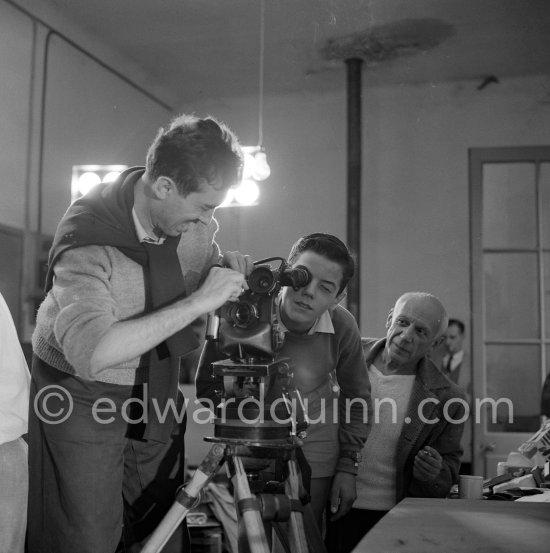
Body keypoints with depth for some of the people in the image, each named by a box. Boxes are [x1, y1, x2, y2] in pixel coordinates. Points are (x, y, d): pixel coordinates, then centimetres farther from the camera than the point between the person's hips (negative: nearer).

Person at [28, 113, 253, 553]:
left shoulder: (198, 221, -8)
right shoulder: (87, 235, -27)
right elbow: (91, 352, -41)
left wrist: (227, 266, -10)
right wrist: (198, 301, -38)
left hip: (157, 396, 6)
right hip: (84, 399, -5)